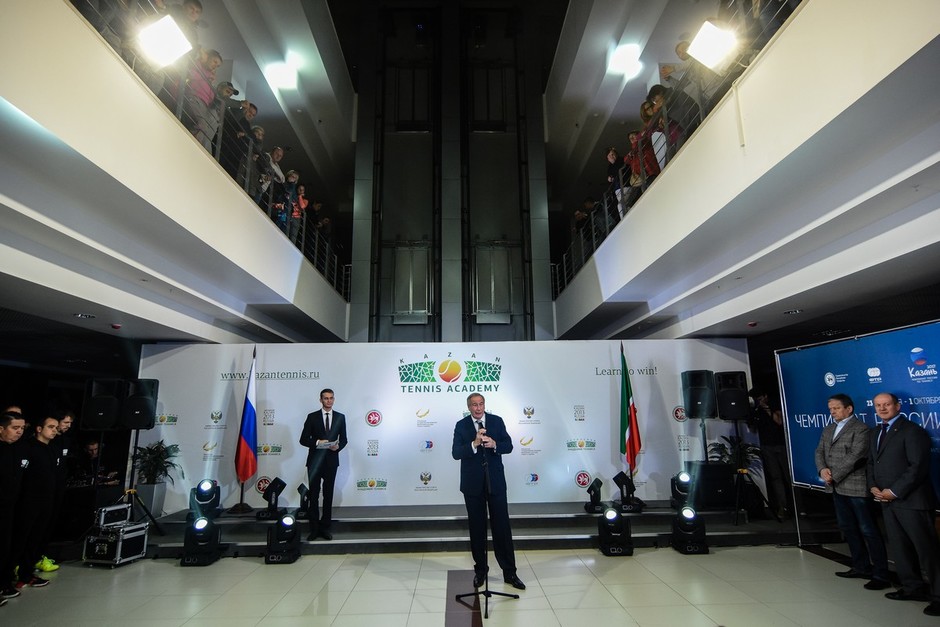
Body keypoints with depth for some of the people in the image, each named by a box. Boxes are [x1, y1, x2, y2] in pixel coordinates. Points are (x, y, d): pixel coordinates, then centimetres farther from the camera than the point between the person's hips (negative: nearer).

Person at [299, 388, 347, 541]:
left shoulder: (340, 417, 3)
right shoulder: (312, 417, -1)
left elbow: (343, 439, 6)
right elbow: (303, 439, -3)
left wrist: (338, 446, -14)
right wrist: (317, 442, -19)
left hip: (331, 461, 1)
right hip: (315, 461, -1)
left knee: (328, 495, 9)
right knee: (314, 496, 6)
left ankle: (325, 527, 21)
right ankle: (314, 529, 18)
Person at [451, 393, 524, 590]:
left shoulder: (497, 421, -1)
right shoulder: (461, 425, -4)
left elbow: (508, 446, -2)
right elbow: (456, 453, -14)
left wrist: (494, 444, -22)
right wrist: (474, 443, -29)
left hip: (495, 481, 0)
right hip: (472, 484, 0)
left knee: (502, 526, 5)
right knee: (477, 528, 12)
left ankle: (509, 572, 17)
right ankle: (480, 570, 28)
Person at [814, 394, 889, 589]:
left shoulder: (861, 429, -10)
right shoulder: (828, 430, 15)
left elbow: (854, 456, -18)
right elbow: (820, 452, 12)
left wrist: (834, 476, -15)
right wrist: (822, 469, -7)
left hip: (856, 486, -8)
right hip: (837, 488, 8)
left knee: (868, 530, -2)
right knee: (847, 528, 15)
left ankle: (881, 575, 7)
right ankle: (861, 567, 27)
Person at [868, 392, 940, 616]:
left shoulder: (912, 431, -9)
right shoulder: (877, 432, 16)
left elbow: (918, 467, -16)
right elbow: (871, 462, 18)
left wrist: (894, 491, -17)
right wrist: (873, 486, 1)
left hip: (912, 500, -8)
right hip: (887, 500, 8)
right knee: (898, 547, 13)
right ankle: (913, 588, 25)